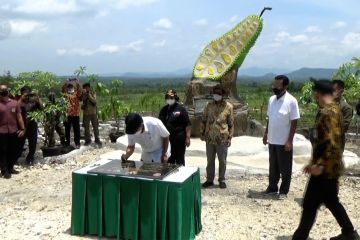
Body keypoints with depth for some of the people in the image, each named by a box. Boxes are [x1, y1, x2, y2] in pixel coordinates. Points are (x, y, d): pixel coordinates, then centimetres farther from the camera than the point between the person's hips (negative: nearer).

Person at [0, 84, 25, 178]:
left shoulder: (15, 103, 5)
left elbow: (19, 117, 6)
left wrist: (22, 129, 1)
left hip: (14, 131, 3)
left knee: (13, 151, 12)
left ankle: (10, 168, 26)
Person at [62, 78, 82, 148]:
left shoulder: (77, 94, 4)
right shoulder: (65, 95, 7)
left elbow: (79, 91, -15)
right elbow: (63, 89, -9)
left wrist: (78, 84, -30)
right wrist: (66, 83, -27)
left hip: (76, 114, -1)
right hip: (67, 115, 2)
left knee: (76, 129, 2)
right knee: (67, 130, 9)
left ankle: (77, 143, 9)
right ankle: (67, 143, 19)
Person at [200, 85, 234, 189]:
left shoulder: (228, 106, -3)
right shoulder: (209, 105, 3)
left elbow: (231, 124, 0)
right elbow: (203, 120, 9)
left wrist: (230, 137, -3)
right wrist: (202, 133, 5)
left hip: (222, 139, -2)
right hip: (209, 138, 2)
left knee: (222, 161, 7)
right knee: (210, 160, 11)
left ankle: (222, 180, 21)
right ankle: (209, 180, 23)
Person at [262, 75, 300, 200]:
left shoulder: (291, 101, -14)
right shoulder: (271, 99, 5)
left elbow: (294, 122, -13)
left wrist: (289, 141, -16)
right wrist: (266, 134, 12)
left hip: (284, 142, -6)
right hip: (272, 140, 6)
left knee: (285, 168, 7)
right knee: (273, 166, 17)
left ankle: (283, 191, 19)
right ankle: (272, 188, 30)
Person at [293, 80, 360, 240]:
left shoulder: (328, 112, -19)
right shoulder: (334, 109, 12)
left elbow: (332, 143, -27)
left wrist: (320, 164, -24)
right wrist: (314, 162, 21)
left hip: (325, 168, -10)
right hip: (330, 167, 10)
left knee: (309, 205, -1)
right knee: (331, 201, 22)